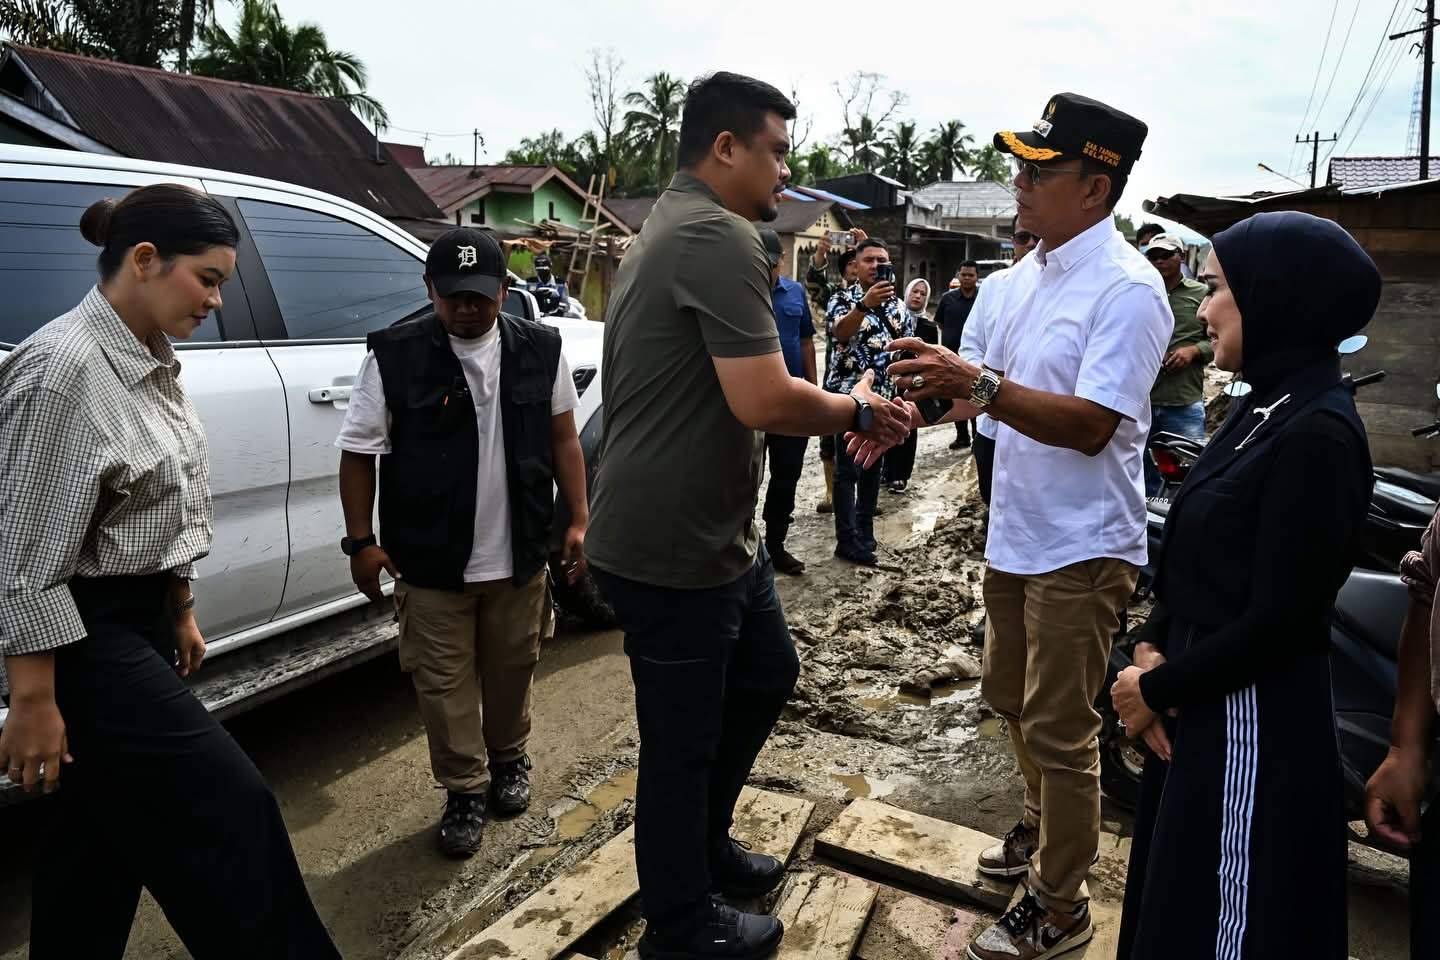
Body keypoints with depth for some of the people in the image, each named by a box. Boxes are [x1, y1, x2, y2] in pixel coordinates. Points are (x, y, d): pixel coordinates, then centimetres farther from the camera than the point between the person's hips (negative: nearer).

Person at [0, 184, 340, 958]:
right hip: (85, 637, -9)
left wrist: (181, 616, 19)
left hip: (143, 620, 9)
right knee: (229, 814, -4)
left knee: (102, 838, 18)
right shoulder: (63, 368, -20)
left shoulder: (152, 362, 7)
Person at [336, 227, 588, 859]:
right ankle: (465, 792, 26)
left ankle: (509, 760, 42)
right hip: (431, 563, -2)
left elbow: (564, 439, 8)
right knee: (444, 682, 7)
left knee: (512, 669, 18)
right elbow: (358, 453, -2)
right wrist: (361, 541, -5)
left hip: (519, 557, 2)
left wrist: (579, 519, 4)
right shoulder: (394, 357, -8)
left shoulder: (540, 350, 1)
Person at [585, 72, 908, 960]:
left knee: (768, 675, 24)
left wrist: (842, 414, 11)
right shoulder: (720, 236, -19)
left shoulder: (676, 226, 15)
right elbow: (765, 401, -27)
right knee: (683, 742, 7)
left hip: (716, 534, 10)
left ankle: (704, 842, 43)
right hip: (675, 550, -10)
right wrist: (858, 411, -8)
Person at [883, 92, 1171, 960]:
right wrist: (934, 386, 4)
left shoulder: (1127, 289, -19)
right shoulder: (1031, 270, 7)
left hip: (1083, 547, -9)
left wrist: (978, 386, -34)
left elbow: (1091, 425, -26)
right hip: (1016, 531, 9)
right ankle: (1049, 827, 47)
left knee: (1059, 730, 3)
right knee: (1013, 699, 23)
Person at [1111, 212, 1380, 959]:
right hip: (1201, 702, 8)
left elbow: (1277, 620, -22)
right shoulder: (1267, 407, 7)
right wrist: (1152, 650, -3)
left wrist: (1157, 689, -11)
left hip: (1254, 722, -8)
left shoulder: (1318, 434, -22)